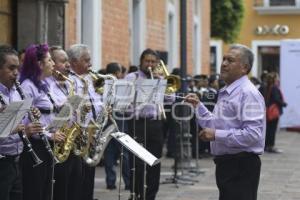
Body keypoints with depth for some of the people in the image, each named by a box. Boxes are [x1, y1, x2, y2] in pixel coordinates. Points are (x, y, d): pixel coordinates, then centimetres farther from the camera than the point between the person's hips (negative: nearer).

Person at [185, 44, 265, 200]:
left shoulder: (248, 93, -15)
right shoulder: (226, 93, 16)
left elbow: (253, 134, -25)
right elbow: (216, 125, 22)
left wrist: (217, 135, -23)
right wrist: (198, 106, 12)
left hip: (241, 165, -10)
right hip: (226, 163, 10)